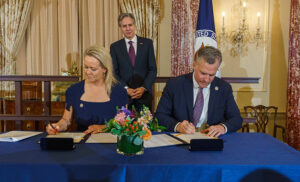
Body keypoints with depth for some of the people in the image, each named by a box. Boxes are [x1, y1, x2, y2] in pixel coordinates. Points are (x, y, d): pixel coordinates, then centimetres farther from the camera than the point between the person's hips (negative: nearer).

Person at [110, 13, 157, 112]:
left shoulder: (147, 43, 4)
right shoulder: (115, 47, 5)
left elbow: (153, 69, 2)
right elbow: (114, 72, 2)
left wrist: (144, 88, -11)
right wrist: (126, 89, -11)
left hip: (144, 94, 0)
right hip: (123, 94, 0)